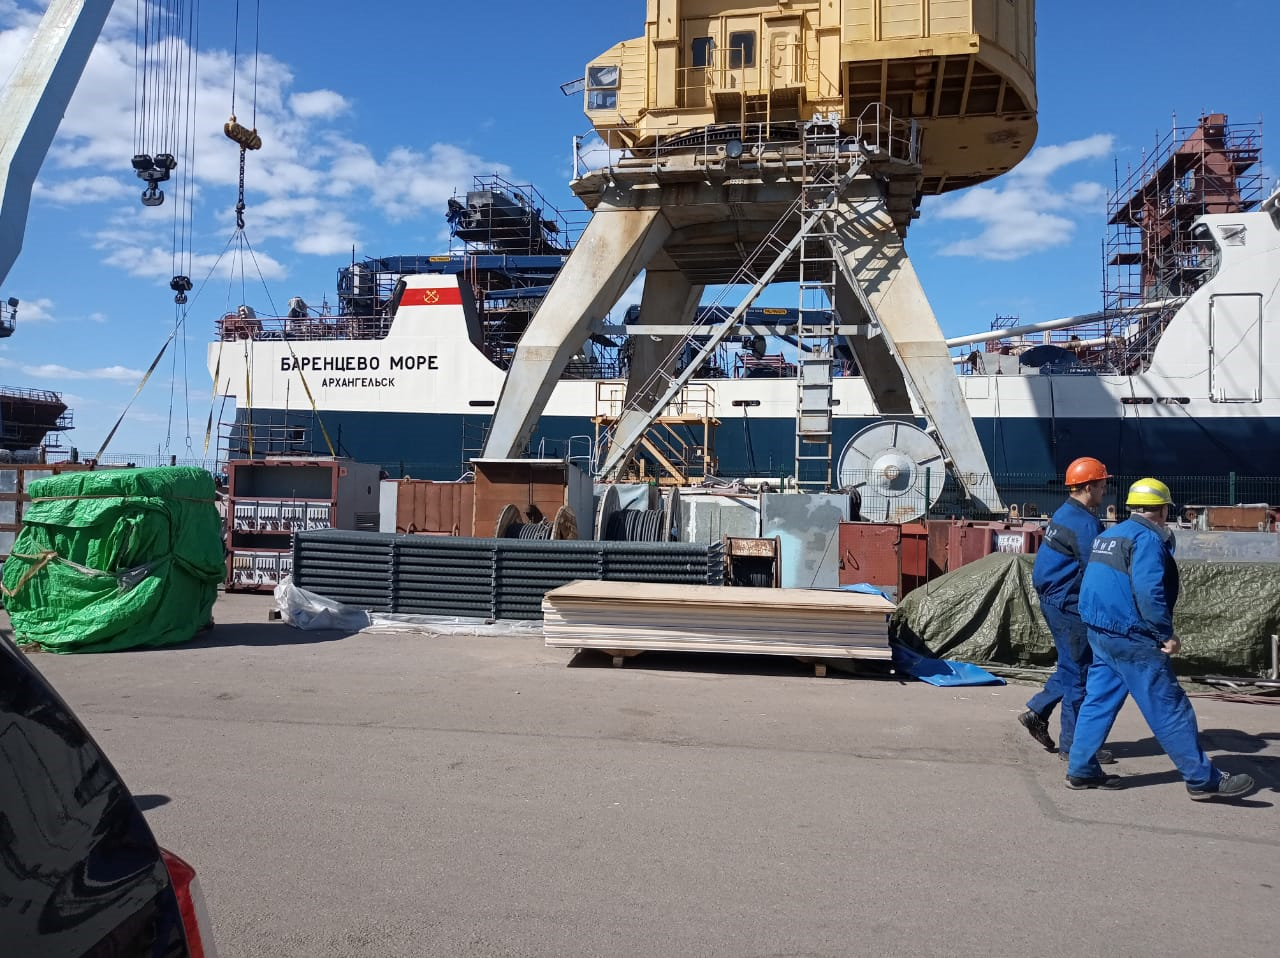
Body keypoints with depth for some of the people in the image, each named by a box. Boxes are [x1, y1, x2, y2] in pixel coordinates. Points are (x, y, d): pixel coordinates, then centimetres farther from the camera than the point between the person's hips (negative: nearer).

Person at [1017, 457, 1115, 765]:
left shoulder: (1063, 514, 13)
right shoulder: (1084, 523, -18)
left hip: (1054, 600, 10)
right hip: (1070, 606, -10)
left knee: (1073, 667, 19)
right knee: (1078, 673, 0)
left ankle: (1037, 713, 20)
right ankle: (1074, 744, 8)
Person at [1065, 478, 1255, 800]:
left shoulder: (1110, 535, 15)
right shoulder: (1147, 538, -13)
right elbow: (1148, 591, -23)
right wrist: (1167, 633, -16)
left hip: (1100, 633, 9)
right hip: (1132, 640, -9)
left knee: (1098, 701, 12)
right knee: (1169, 709, 0)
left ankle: (1081, 770, 14)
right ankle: (1203, 779, 9)